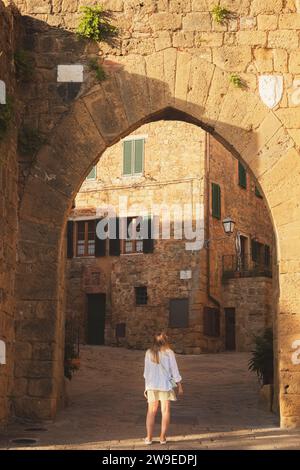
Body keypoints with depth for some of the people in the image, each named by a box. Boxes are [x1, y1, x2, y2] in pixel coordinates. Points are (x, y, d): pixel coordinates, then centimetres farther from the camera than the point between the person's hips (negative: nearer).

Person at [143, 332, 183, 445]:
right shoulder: (169, 353, -6)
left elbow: (146, 371, 3)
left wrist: (146, 387, 11)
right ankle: (163, 437, 7)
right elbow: (174, 370, -4)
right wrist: (179, 386, 4)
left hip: (152, 385, 2)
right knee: (165, 411, 6)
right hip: (166, 385, -2)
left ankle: (149, 437, 9)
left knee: (151, 411, 9)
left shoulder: (149, 353, -1)